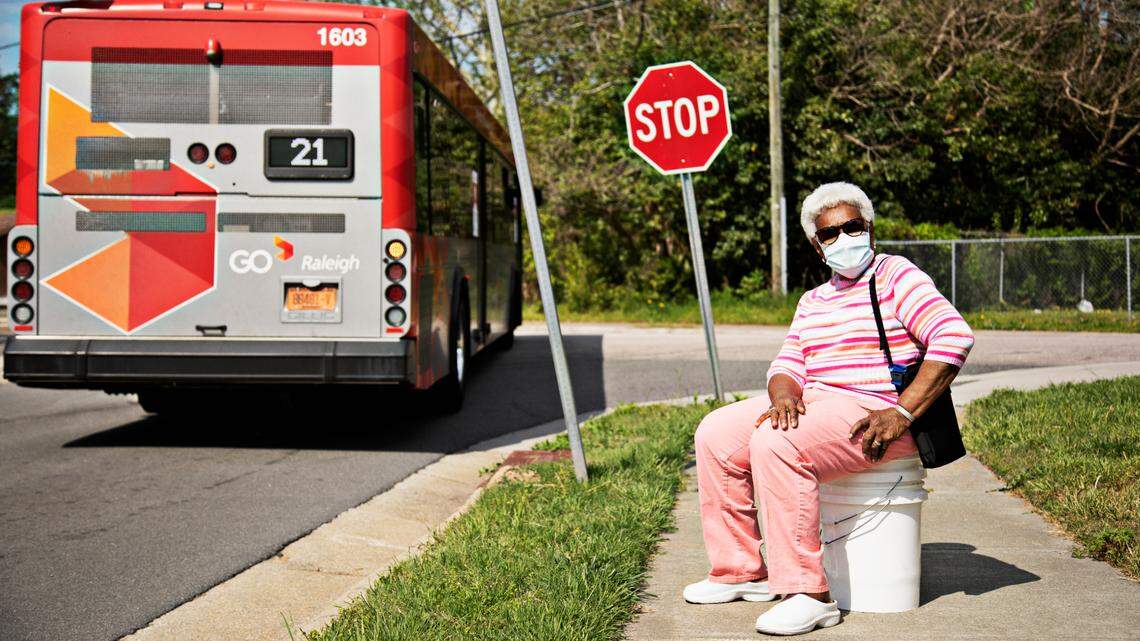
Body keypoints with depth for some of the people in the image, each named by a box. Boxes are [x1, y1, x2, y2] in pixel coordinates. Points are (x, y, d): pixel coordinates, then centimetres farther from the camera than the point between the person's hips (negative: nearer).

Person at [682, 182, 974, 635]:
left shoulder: (895, 276, -3)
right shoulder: (813, 301, 21)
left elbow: (955, 336, -15)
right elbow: (787, 366, 17)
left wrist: (902, 412, -22)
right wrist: (784, 396, -10)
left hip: (875, 414, -8)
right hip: (814, 406, 8)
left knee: (776, 444, -31)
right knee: (717, 434, -2)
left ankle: (808, 594, -28)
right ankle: (741, 572, 3)